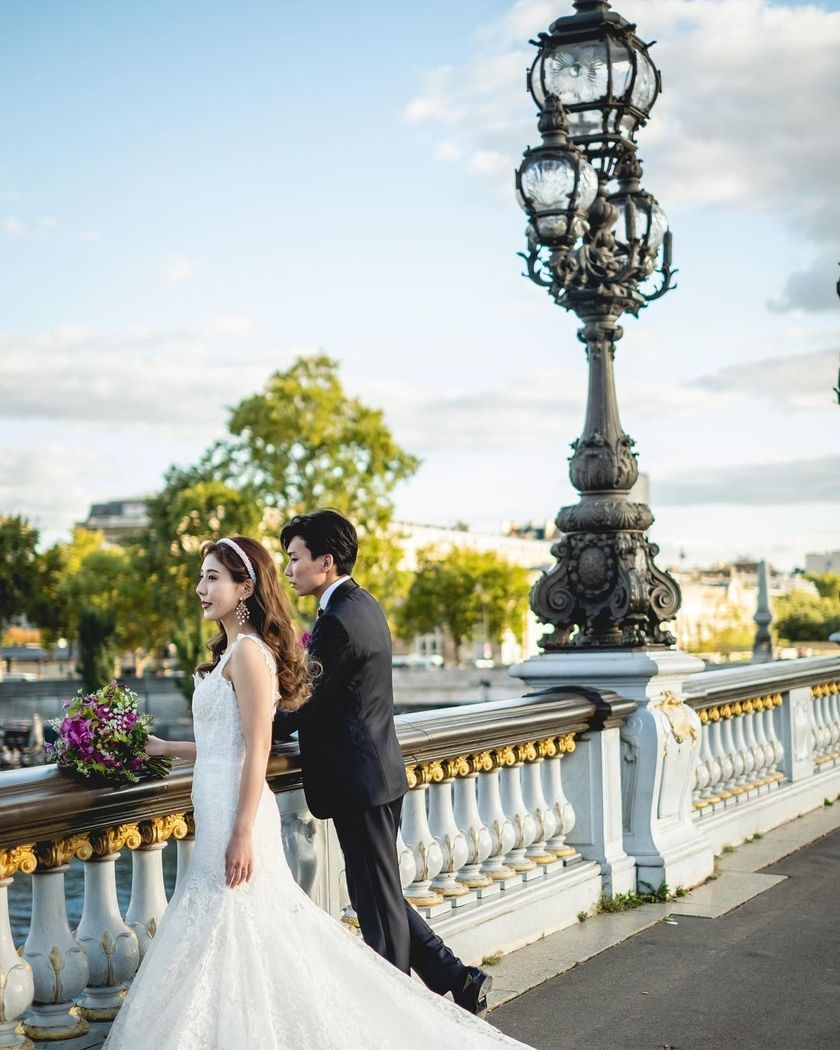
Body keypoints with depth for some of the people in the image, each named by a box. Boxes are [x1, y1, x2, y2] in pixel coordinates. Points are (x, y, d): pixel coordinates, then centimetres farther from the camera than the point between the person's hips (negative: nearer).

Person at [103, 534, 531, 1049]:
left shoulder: (247, 652, -14)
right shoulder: (235, 650, 15)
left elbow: (258, 747, -19)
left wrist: (243, 835, -21)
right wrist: (166, 748, 26)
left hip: (236, 811, -10)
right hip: (219, 810, 10)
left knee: (237, 933, -3)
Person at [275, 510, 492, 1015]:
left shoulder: (339, 621, -20)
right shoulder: (364, 605, 11)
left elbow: (305, 705, -16)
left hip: (359, 783, -10)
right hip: (380, 772, 10)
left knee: (378, 903, 2)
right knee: (382, 894, 18)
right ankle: (458, 978, 22)